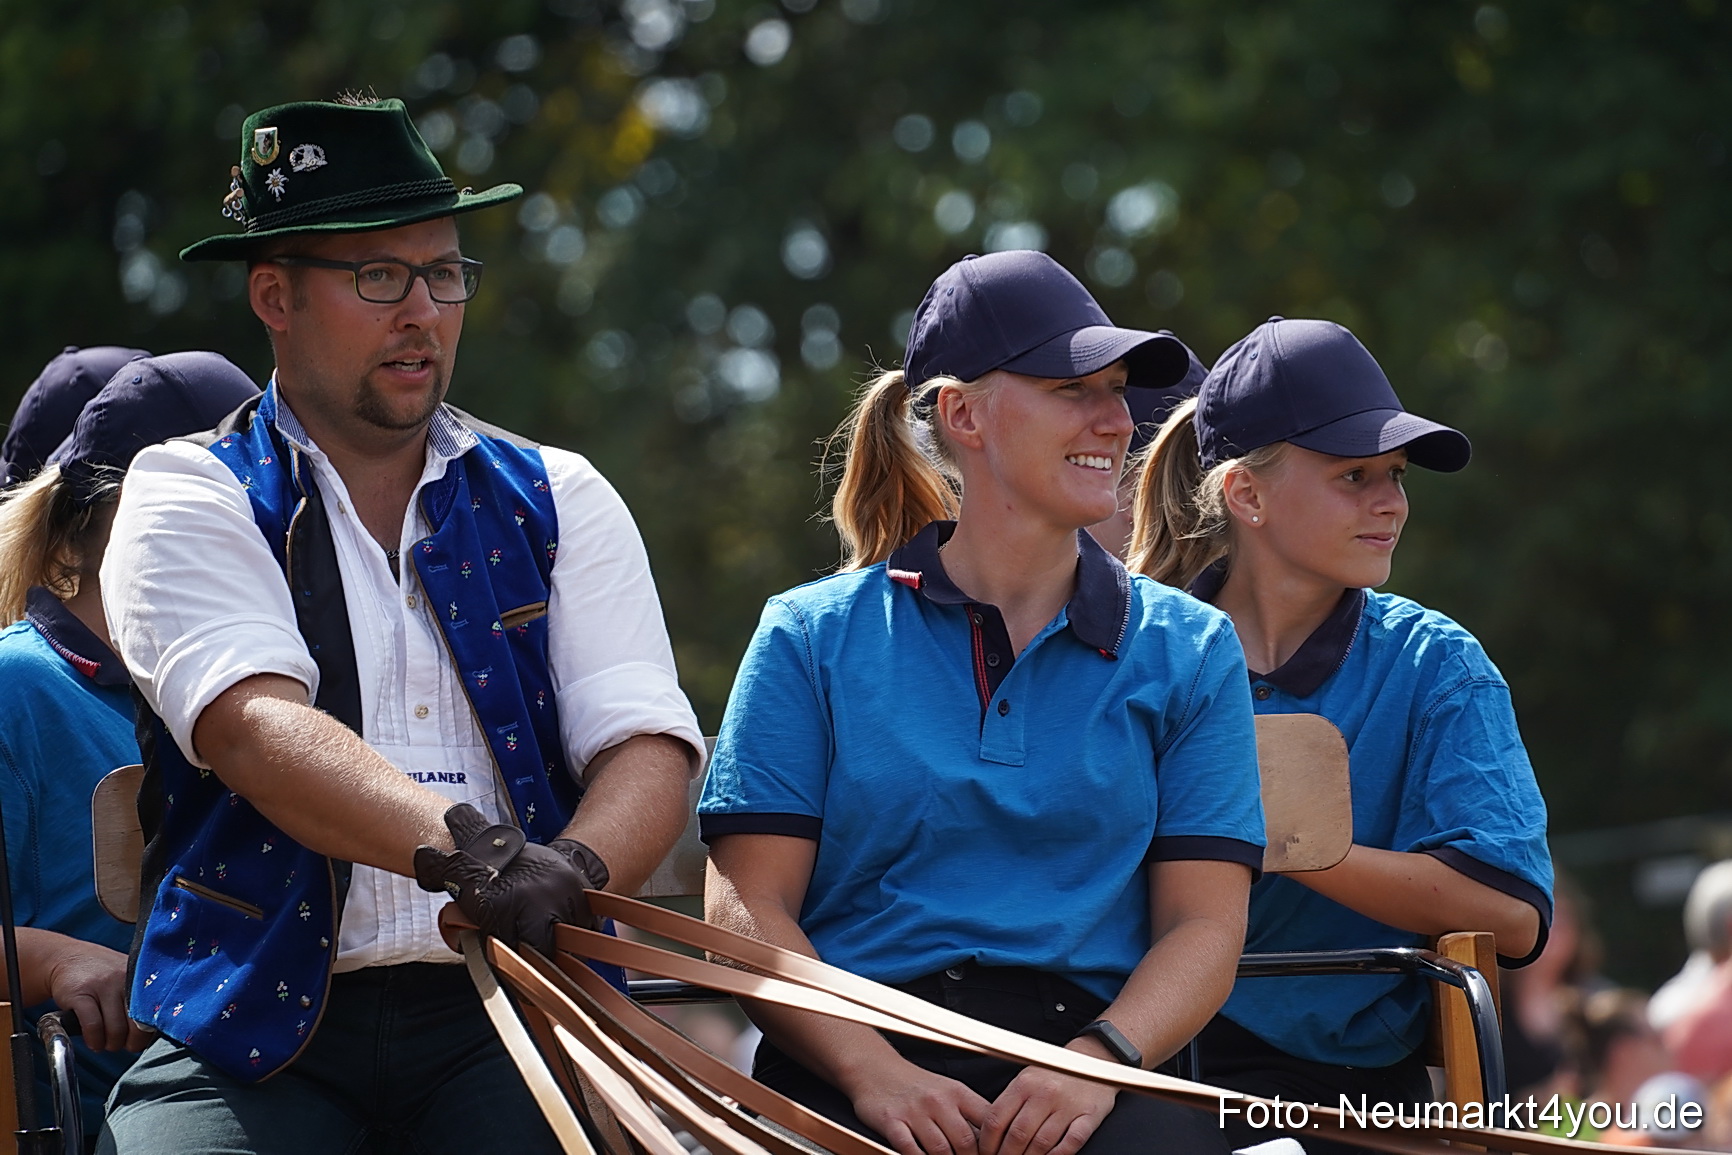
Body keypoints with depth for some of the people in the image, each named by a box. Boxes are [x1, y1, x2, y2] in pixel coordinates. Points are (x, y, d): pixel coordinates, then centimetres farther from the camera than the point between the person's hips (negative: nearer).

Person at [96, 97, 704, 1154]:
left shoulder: (557, 501, 16)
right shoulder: (189, 498, 7)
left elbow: (649, 748, 3)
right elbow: (255, 728, -12)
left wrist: (567, 874, -21)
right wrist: (458, 847, -30)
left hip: (505, 1018, 2)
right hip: (256, 1033, -1)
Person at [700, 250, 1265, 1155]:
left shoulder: (1188, 651, 15)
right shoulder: (813, 637, 11)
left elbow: (1202, 925, 8)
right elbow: (749, 910, 3)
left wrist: (1099, 1059, -13)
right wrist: (876, 1073, -15)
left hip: (1094, 1055, 1)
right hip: (854, 1062, -1)